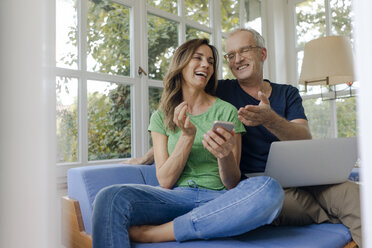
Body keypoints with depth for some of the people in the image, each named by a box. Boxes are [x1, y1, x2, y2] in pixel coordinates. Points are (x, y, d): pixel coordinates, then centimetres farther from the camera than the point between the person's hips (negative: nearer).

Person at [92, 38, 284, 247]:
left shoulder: (227, 111, 4)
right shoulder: (161, 117, 8)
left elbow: (232, 184, 2)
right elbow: (165, 181, -1)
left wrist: (225, 155, -21)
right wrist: (187, 136, -14)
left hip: (218, 199, 2)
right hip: (175, 197, -1)